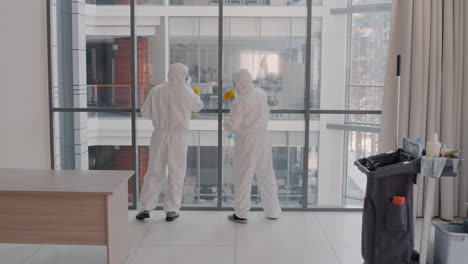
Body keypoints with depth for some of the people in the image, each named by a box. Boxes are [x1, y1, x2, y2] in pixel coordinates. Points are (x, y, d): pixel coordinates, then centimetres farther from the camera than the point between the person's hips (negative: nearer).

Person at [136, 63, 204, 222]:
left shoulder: (157, 91, 0)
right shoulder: (186, 93, -5)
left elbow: (145, 112, 3)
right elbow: (198, 107, 13)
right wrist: (196, 97, 33)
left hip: (159, 135, 3)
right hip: (178, 136, -2)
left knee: (154, 172, 11)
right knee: (176, 173, 7)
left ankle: (145, 208, 11)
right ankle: (171, 210, 11)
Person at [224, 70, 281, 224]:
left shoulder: (239, 102, -17)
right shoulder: (261, 94, 1)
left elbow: (232, 126, -18)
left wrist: (227, 120, 2)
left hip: (246, 141, -5)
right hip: (263, 138, 6)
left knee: (243, 177, 6)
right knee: (266, 175, 15)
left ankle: (241, 214, 14)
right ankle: (272, 211, 25)